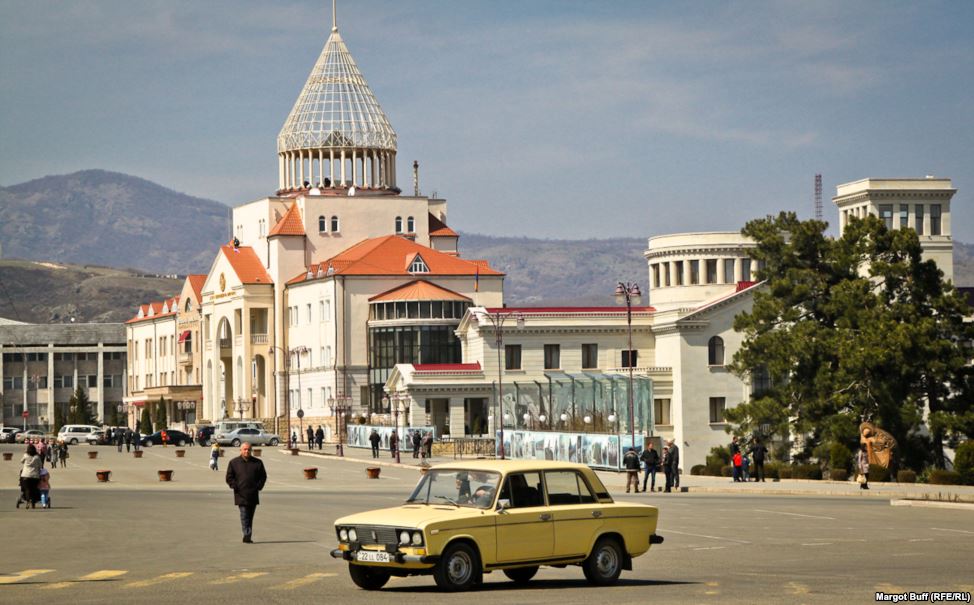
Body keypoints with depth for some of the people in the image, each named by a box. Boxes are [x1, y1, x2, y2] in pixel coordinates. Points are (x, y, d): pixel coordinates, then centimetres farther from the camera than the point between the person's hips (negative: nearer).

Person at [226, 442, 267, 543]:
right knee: (244, 515, -13)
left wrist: (259, 486, -1)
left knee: (250, 516, 8)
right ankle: (247, 535, -20)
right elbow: (229, 477, 5)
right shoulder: (234, 463, 4)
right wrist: (235, 486, -8)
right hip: (241, 494, -3)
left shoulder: (257, 462, 9)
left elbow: (263, 476, 14)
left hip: (253, 495, 3)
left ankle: (248, 537, 14)